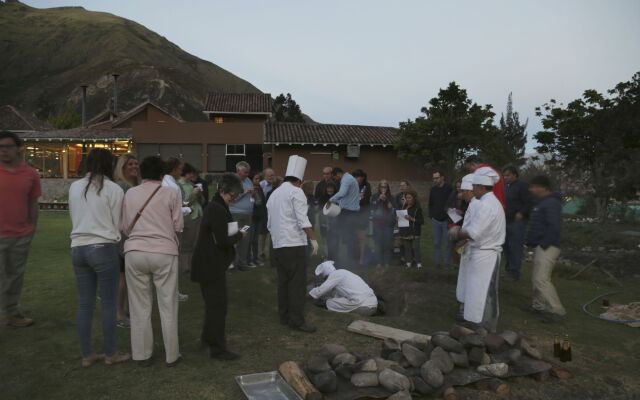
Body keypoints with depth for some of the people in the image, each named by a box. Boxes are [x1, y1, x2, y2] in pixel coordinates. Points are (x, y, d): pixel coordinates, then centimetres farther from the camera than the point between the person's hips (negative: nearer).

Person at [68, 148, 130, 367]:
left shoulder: (74, 187, 7)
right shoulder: (114, 189, -7)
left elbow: (74, 219, 16)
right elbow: (117, 224, -3)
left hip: (78, 248, 5)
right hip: (103, 248, -5)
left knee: (84, 303, 11)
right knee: (108, 303, 5)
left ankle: (87, 355, 20)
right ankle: (111, 354, 15)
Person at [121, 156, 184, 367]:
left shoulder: (130, 194, 6)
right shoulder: (171, 193, -1)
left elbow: (124, 227, 10)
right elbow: (178, 226, 0)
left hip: (135, 252, 2)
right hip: (164, 252, -2)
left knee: (140, 307, 12)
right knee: (168, 307, 7)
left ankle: (142, 354, 20)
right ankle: (171, 355, 16)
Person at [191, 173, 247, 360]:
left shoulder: (213, 207, 12)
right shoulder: (218, 210, -21)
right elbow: (222, 241, -23)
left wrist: (235, 234, 4)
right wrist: (239, 235, -8)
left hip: (207, 264, 11)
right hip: (211, 265, -11)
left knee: (213, 302, 22)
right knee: (218, 305, -4)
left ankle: (209, 336, 37)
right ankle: (217, 348, 4)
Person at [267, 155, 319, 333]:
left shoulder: (274, 193, 16)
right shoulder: (296, 192, -7)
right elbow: (303, 220, -16)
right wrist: (313, 239, -11)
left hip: (278, 245, 8)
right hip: (294, 245, -8)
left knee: (283, 282, 13)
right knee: (297, 283, -4)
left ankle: (284, 316, 19)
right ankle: (297, 320, -2)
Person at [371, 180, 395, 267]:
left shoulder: (391, 197, 5)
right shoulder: (375, 196, 5)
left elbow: (394, 210, 8)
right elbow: (372, 207, -5)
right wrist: (379, 199, -13)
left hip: (388, 223, 0)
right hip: (378, 222, 0)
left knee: (387, 242, -2)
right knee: (378, 242, -2)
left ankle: (387, 262, 5)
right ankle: (379, 262, 5)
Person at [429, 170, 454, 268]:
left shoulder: (449, 189, -8)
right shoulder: (433, 189, 6)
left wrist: (450, 218, -11)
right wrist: (431, 215, 7)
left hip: (446, 220, -4)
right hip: (436, 220, 4)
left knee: (447, 243, 0)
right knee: (436, 243, 7)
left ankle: (446, 262, 9)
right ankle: (437, 262, 12)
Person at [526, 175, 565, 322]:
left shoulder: (551, 203, -16)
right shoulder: (543, 202, 17)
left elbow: (553, 227, -24)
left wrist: (543, 244, -21)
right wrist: (531, 241, 15)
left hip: (547, 248, -11)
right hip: (541, 246, 11)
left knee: (541, 279, -12)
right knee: (537, 278, 16)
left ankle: (557, 310, -5)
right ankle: (539, 306, 26)